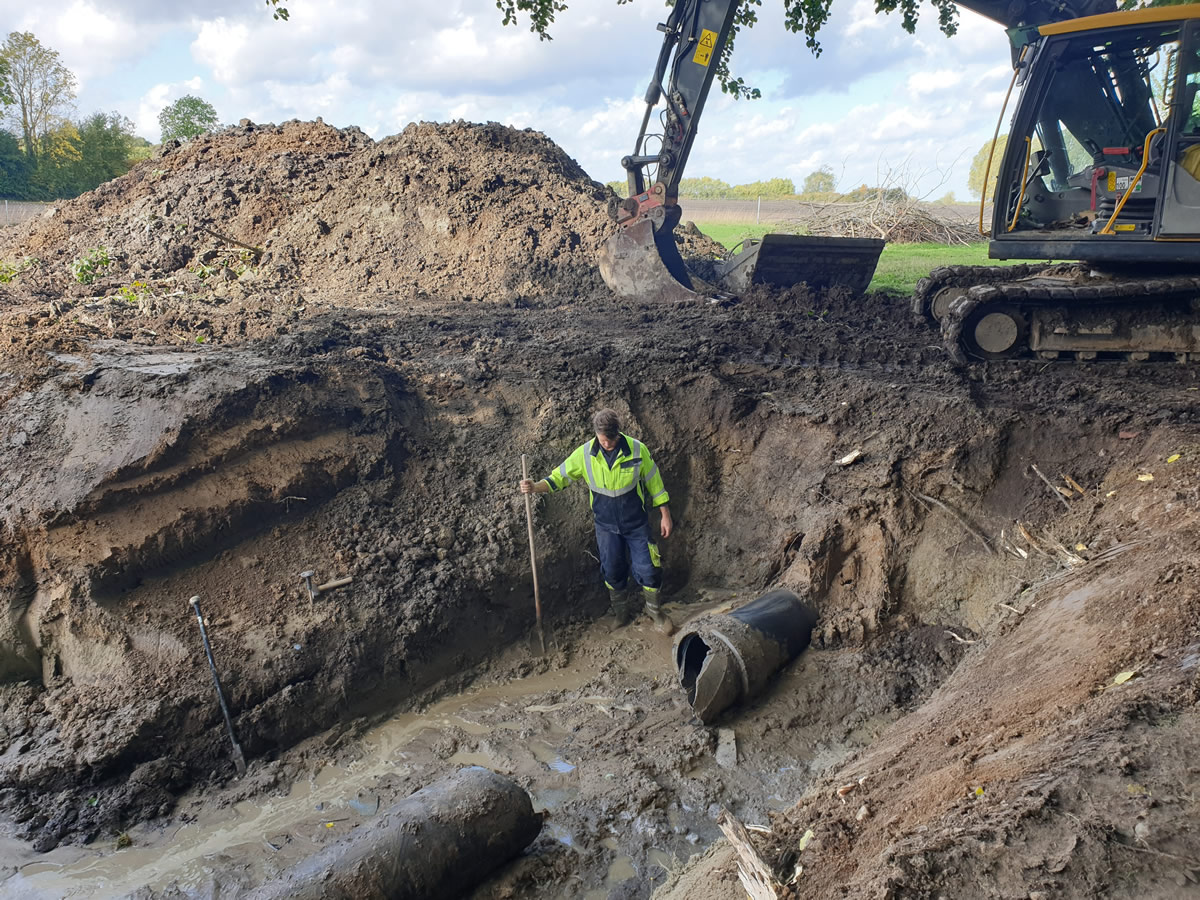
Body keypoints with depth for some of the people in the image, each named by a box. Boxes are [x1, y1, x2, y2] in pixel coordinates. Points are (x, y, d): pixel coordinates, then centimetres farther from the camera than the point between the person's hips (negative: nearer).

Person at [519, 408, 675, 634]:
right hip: (606, 525, 2)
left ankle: (655, 611, 28)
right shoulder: (585, 454, -13)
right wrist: (536, 487, -24)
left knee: (647, 569, 1)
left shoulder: (637, 450, -17)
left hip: (636, 524, -2)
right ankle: (623, 610, 39)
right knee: (613, 572, 13)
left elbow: (653, 482, -5)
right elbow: (560, 476, -5)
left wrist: (665, 515, 0)